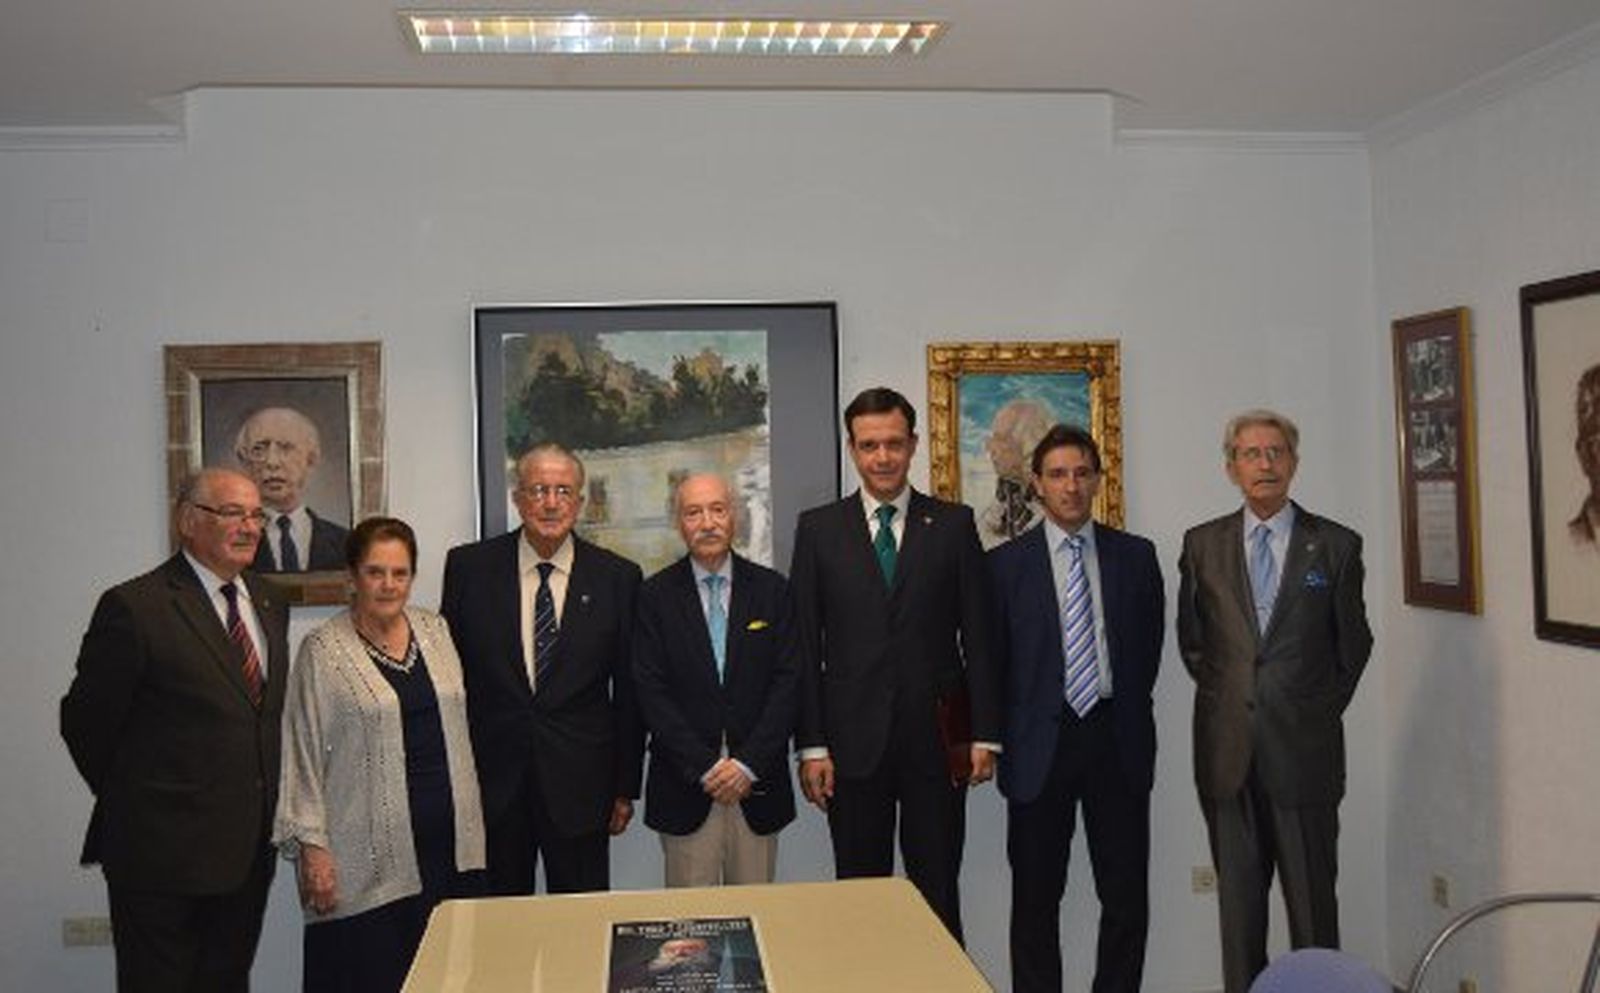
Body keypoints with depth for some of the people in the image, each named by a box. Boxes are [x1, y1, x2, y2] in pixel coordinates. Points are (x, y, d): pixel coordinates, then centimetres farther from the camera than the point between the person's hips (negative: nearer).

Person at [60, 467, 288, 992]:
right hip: (162, 852, -6)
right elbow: (85, 722, -6)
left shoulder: (270, 604, 9)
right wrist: (131, 805, 3)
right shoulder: (134, 606, -12)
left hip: (248, 850, 6)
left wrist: (263, 819, 11)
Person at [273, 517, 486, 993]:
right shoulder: (323, 650, -5)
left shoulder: (434, 629, 10)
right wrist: (311, 846, -9)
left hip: (449, 842, 4)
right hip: (370, 858, -4)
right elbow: (302, 755, -5)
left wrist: (471, 824, 14)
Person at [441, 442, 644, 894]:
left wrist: (625, 788, 4)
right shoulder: (469, 566, 0)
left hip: (580, 783, 0)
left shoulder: (617, 577, -1)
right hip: (492, 777, 0)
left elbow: (630, 690, 3)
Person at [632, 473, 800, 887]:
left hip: (757, 782, 1)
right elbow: (651, 692, -4)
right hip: (684, 786, -1)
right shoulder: (655, 595, 1)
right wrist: (704, 766, -10)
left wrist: (748, 763, -9)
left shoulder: (771, 590, 5)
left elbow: (788, 681, 0)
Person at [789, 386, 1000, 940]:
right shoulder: (818, 528, 4)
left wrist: (984, 733, -1)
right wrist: (811, 745, -3)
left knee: (938, 894, 8)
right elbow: (805, 645, 2)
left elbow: (978, 634, 4)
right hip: (854, 740, 0)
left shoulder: (953, 524, 4)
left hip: (937, 737, 0)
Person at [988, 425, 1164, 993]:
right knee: (1036, 898, 6)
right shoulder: (1006, 563, 1)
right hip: (1041, 744, -1)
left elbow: (1149, 647, 12)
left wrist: (1125, 716, 9)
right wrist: (1004, 739, 2)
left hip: (1117, 739, 2)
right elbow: (990, 661, 4)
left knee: (1127, 895, 5)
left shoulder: (1136, 556, 6)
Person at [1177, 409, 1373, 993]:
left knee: (1312, 897, 5)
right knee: (1238, 900, 10)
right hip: (1228, 748, 2)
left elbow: (1353, 644, 9)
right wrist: (1224, 696, 9)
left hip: (1304, 748, -1)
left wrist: (1319, 710, 8)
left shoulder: (1337, 545, 1)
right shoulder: (1202, 545, 5)